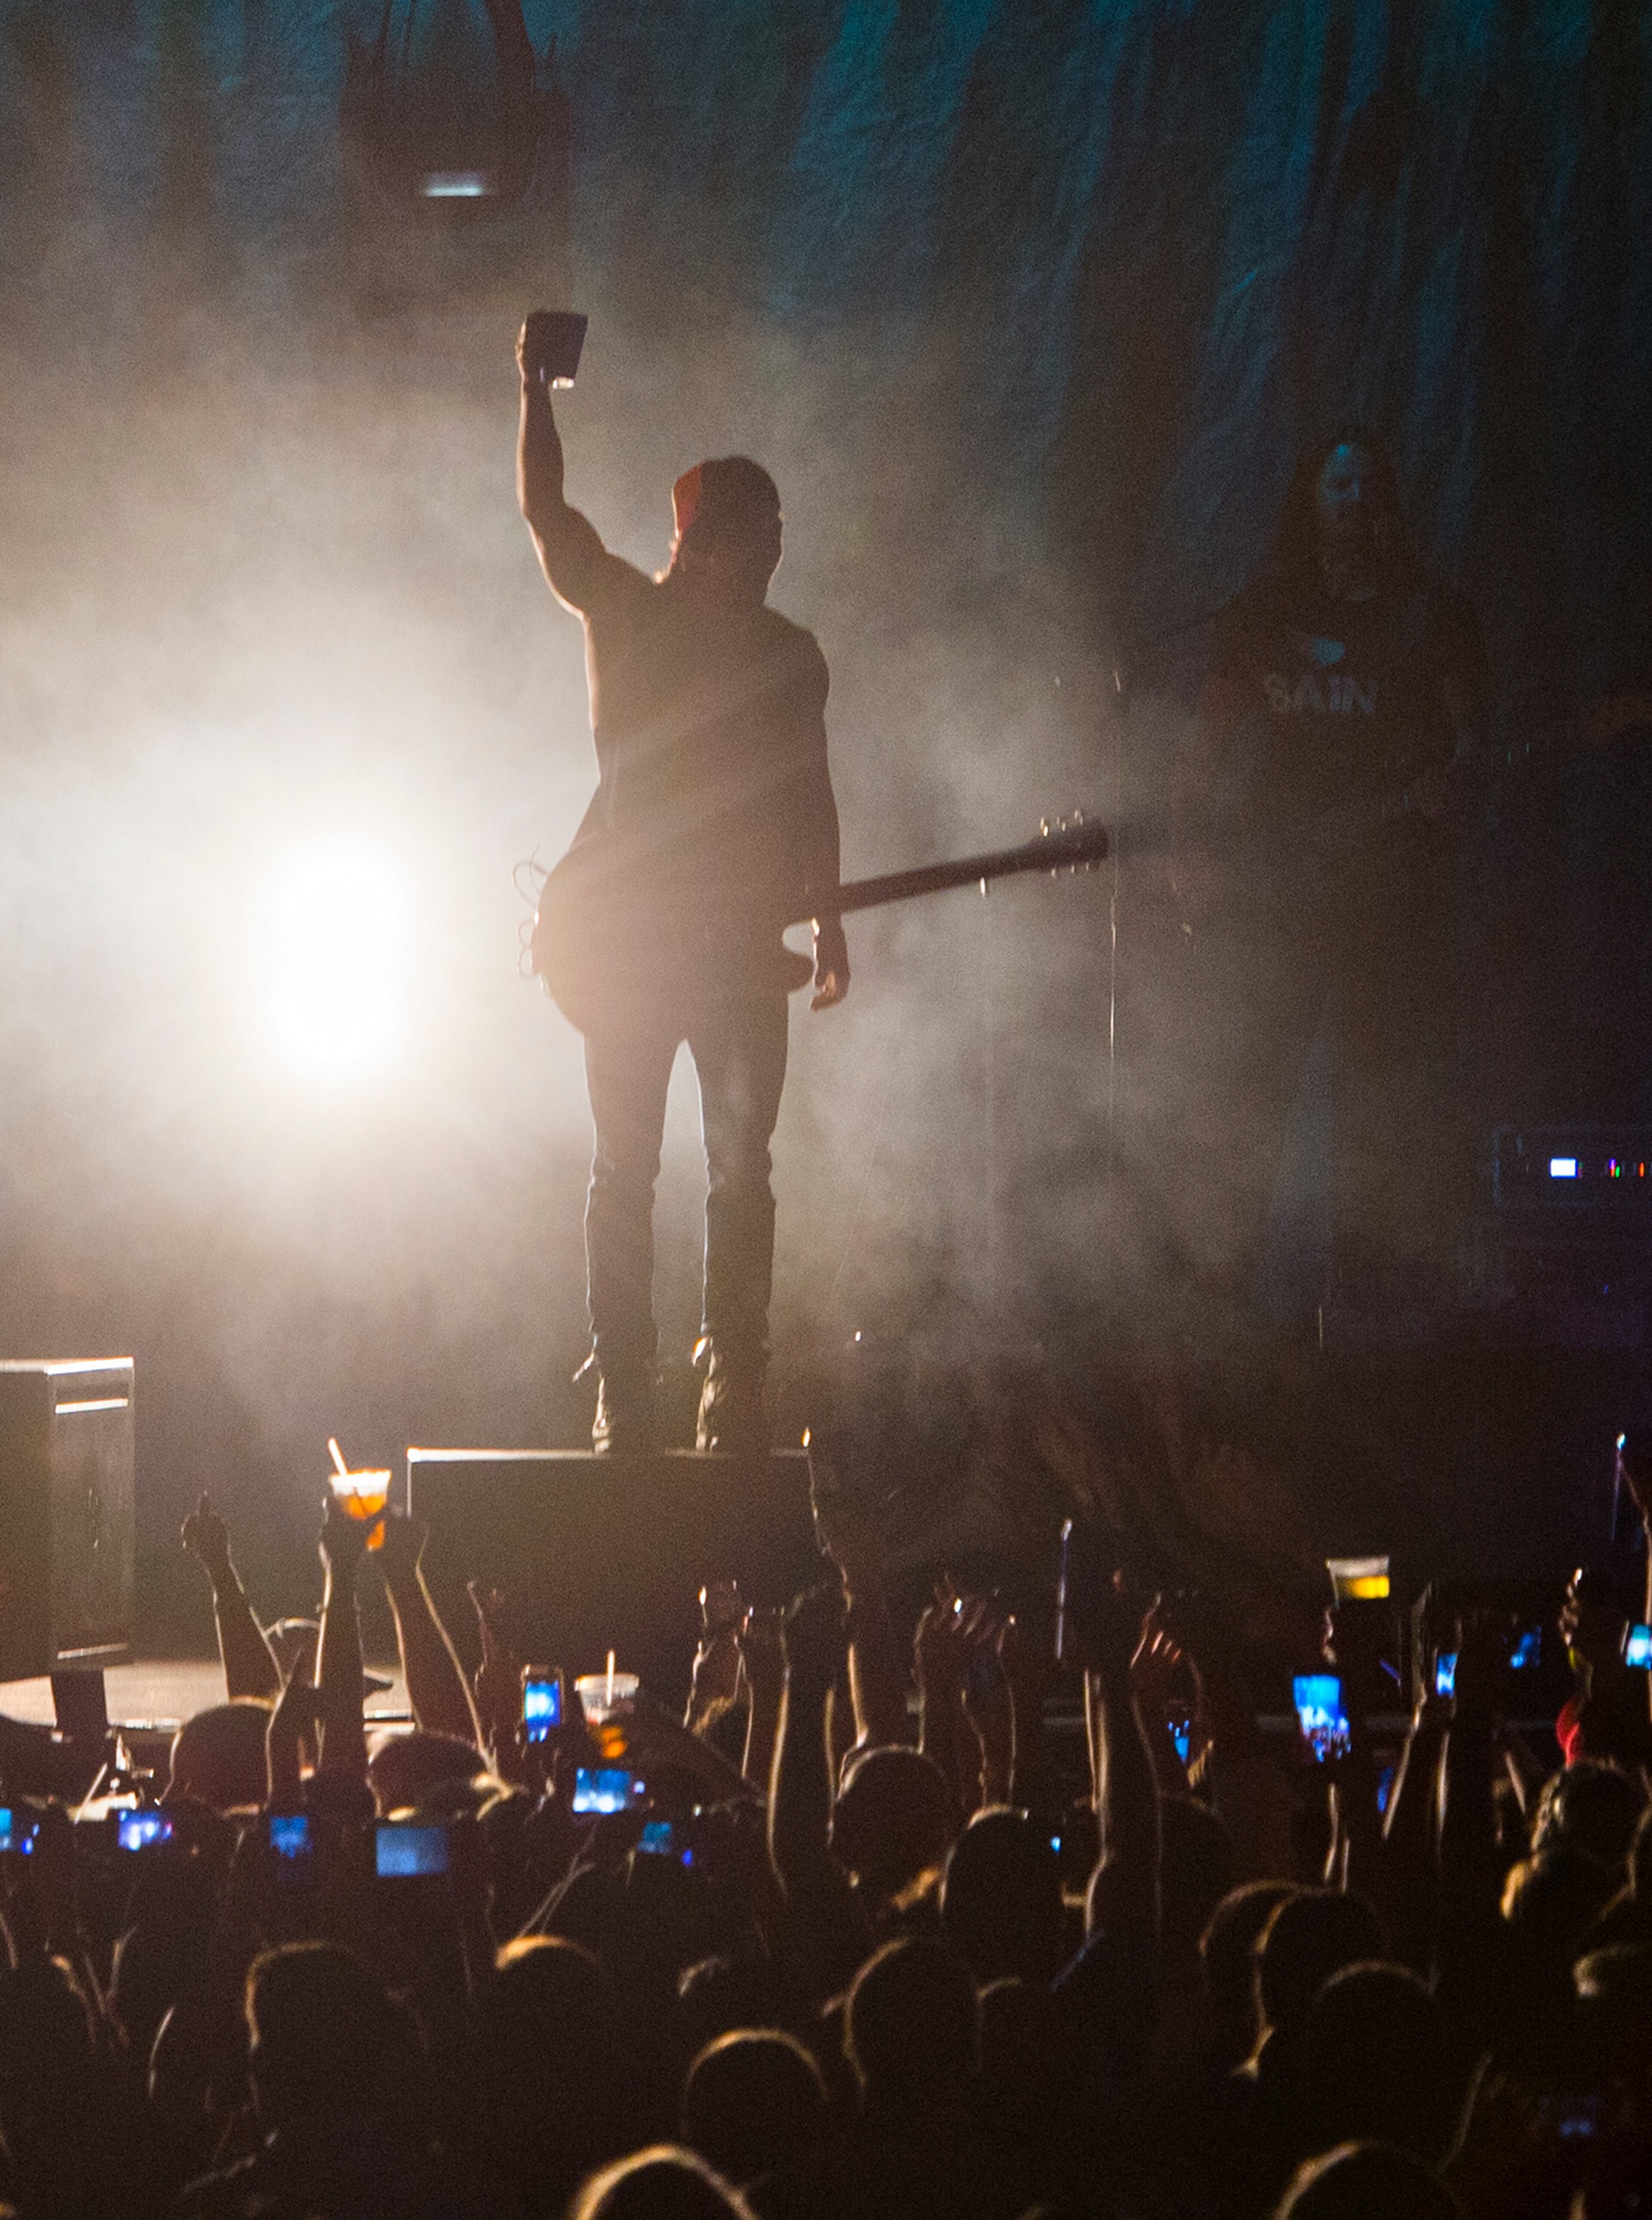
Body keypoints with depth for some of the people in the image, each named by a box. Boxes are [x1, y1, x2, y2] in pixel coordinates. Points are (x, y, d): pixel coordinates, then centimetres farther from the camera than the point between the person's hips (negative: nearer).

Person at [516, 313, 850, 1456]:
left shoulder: (788, 655, 12)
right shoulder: (625, 614, 3)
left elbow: (810, 794, 16)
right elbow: (545, 508, -8)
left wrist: (829, 921, 11)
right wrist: (536, 389, -16)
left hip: (742, 934, 2)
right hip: (629, 932, -2)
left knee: (741, 1167, -2)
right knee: (626, 1167, -1)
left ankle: (735, 1396, 2)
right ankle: (624, 1401, 2)